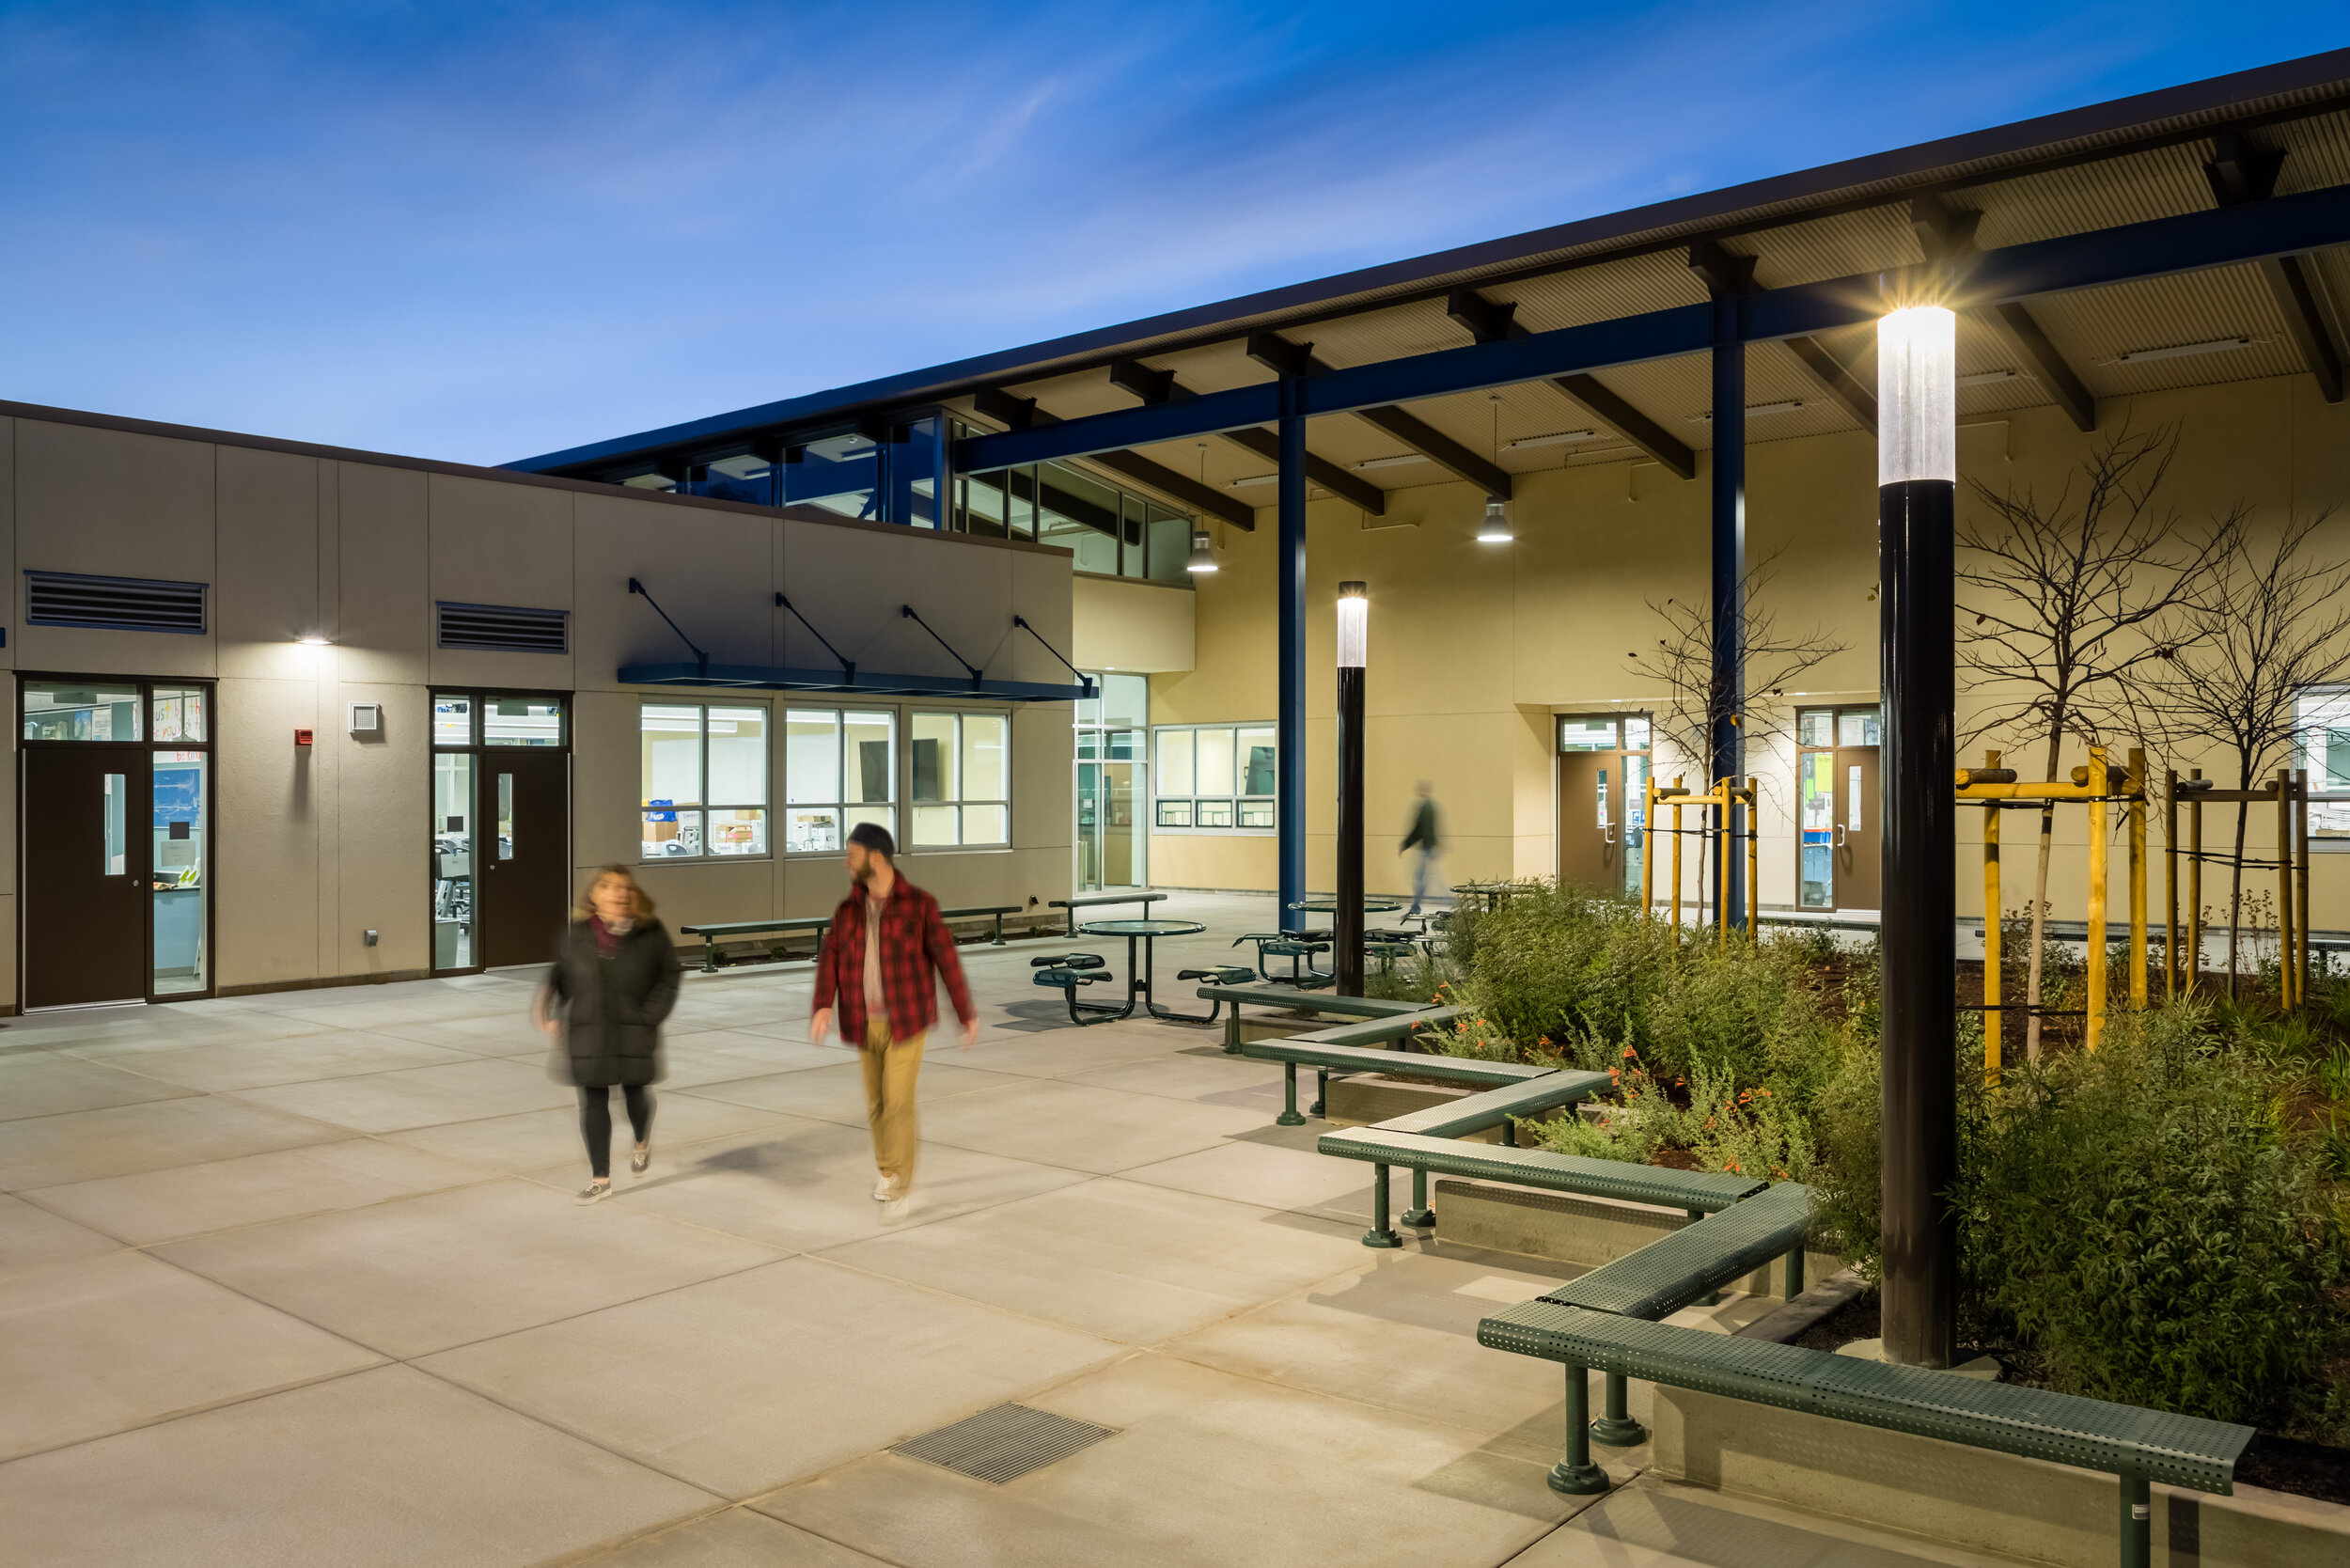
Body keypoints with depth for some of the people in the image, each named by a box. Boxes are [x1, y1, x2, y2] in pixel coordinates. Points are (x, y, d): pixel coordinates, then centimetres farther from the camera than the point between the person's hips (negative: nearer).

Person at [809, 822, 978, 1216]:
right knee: (877, 1102, 15)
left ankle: (900, 1184, 3)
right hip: (866, 1024, 5)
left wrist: (967, 1014, -2)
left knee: (897, 1101, -11)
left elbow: (947, 960, -6)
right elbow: (830, 959, -6)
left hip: (906, 1021, -5)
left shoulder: (919, 904, -10)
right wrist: (824, 1006, -24)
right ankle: (890, 1168, 42)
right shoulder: (848, 910, 4)